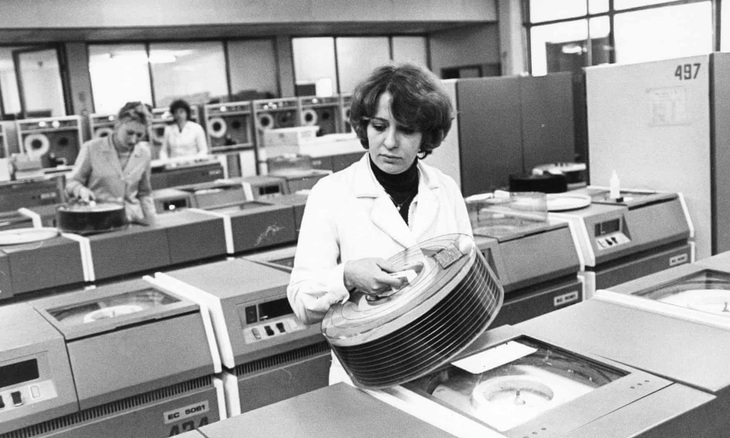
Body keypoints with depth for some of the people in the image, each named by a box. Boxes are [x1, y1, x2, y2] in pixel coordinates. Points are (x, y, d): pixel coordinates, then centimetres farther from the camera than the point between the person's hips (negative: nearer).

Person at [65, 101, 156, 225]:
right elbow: (71, 183, 6)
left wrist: (150, 220, 7)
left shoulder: (144, 154, 7)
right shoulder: (92, 149, -3)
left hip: (132, 220, 3)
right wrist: (81, 190, -16)